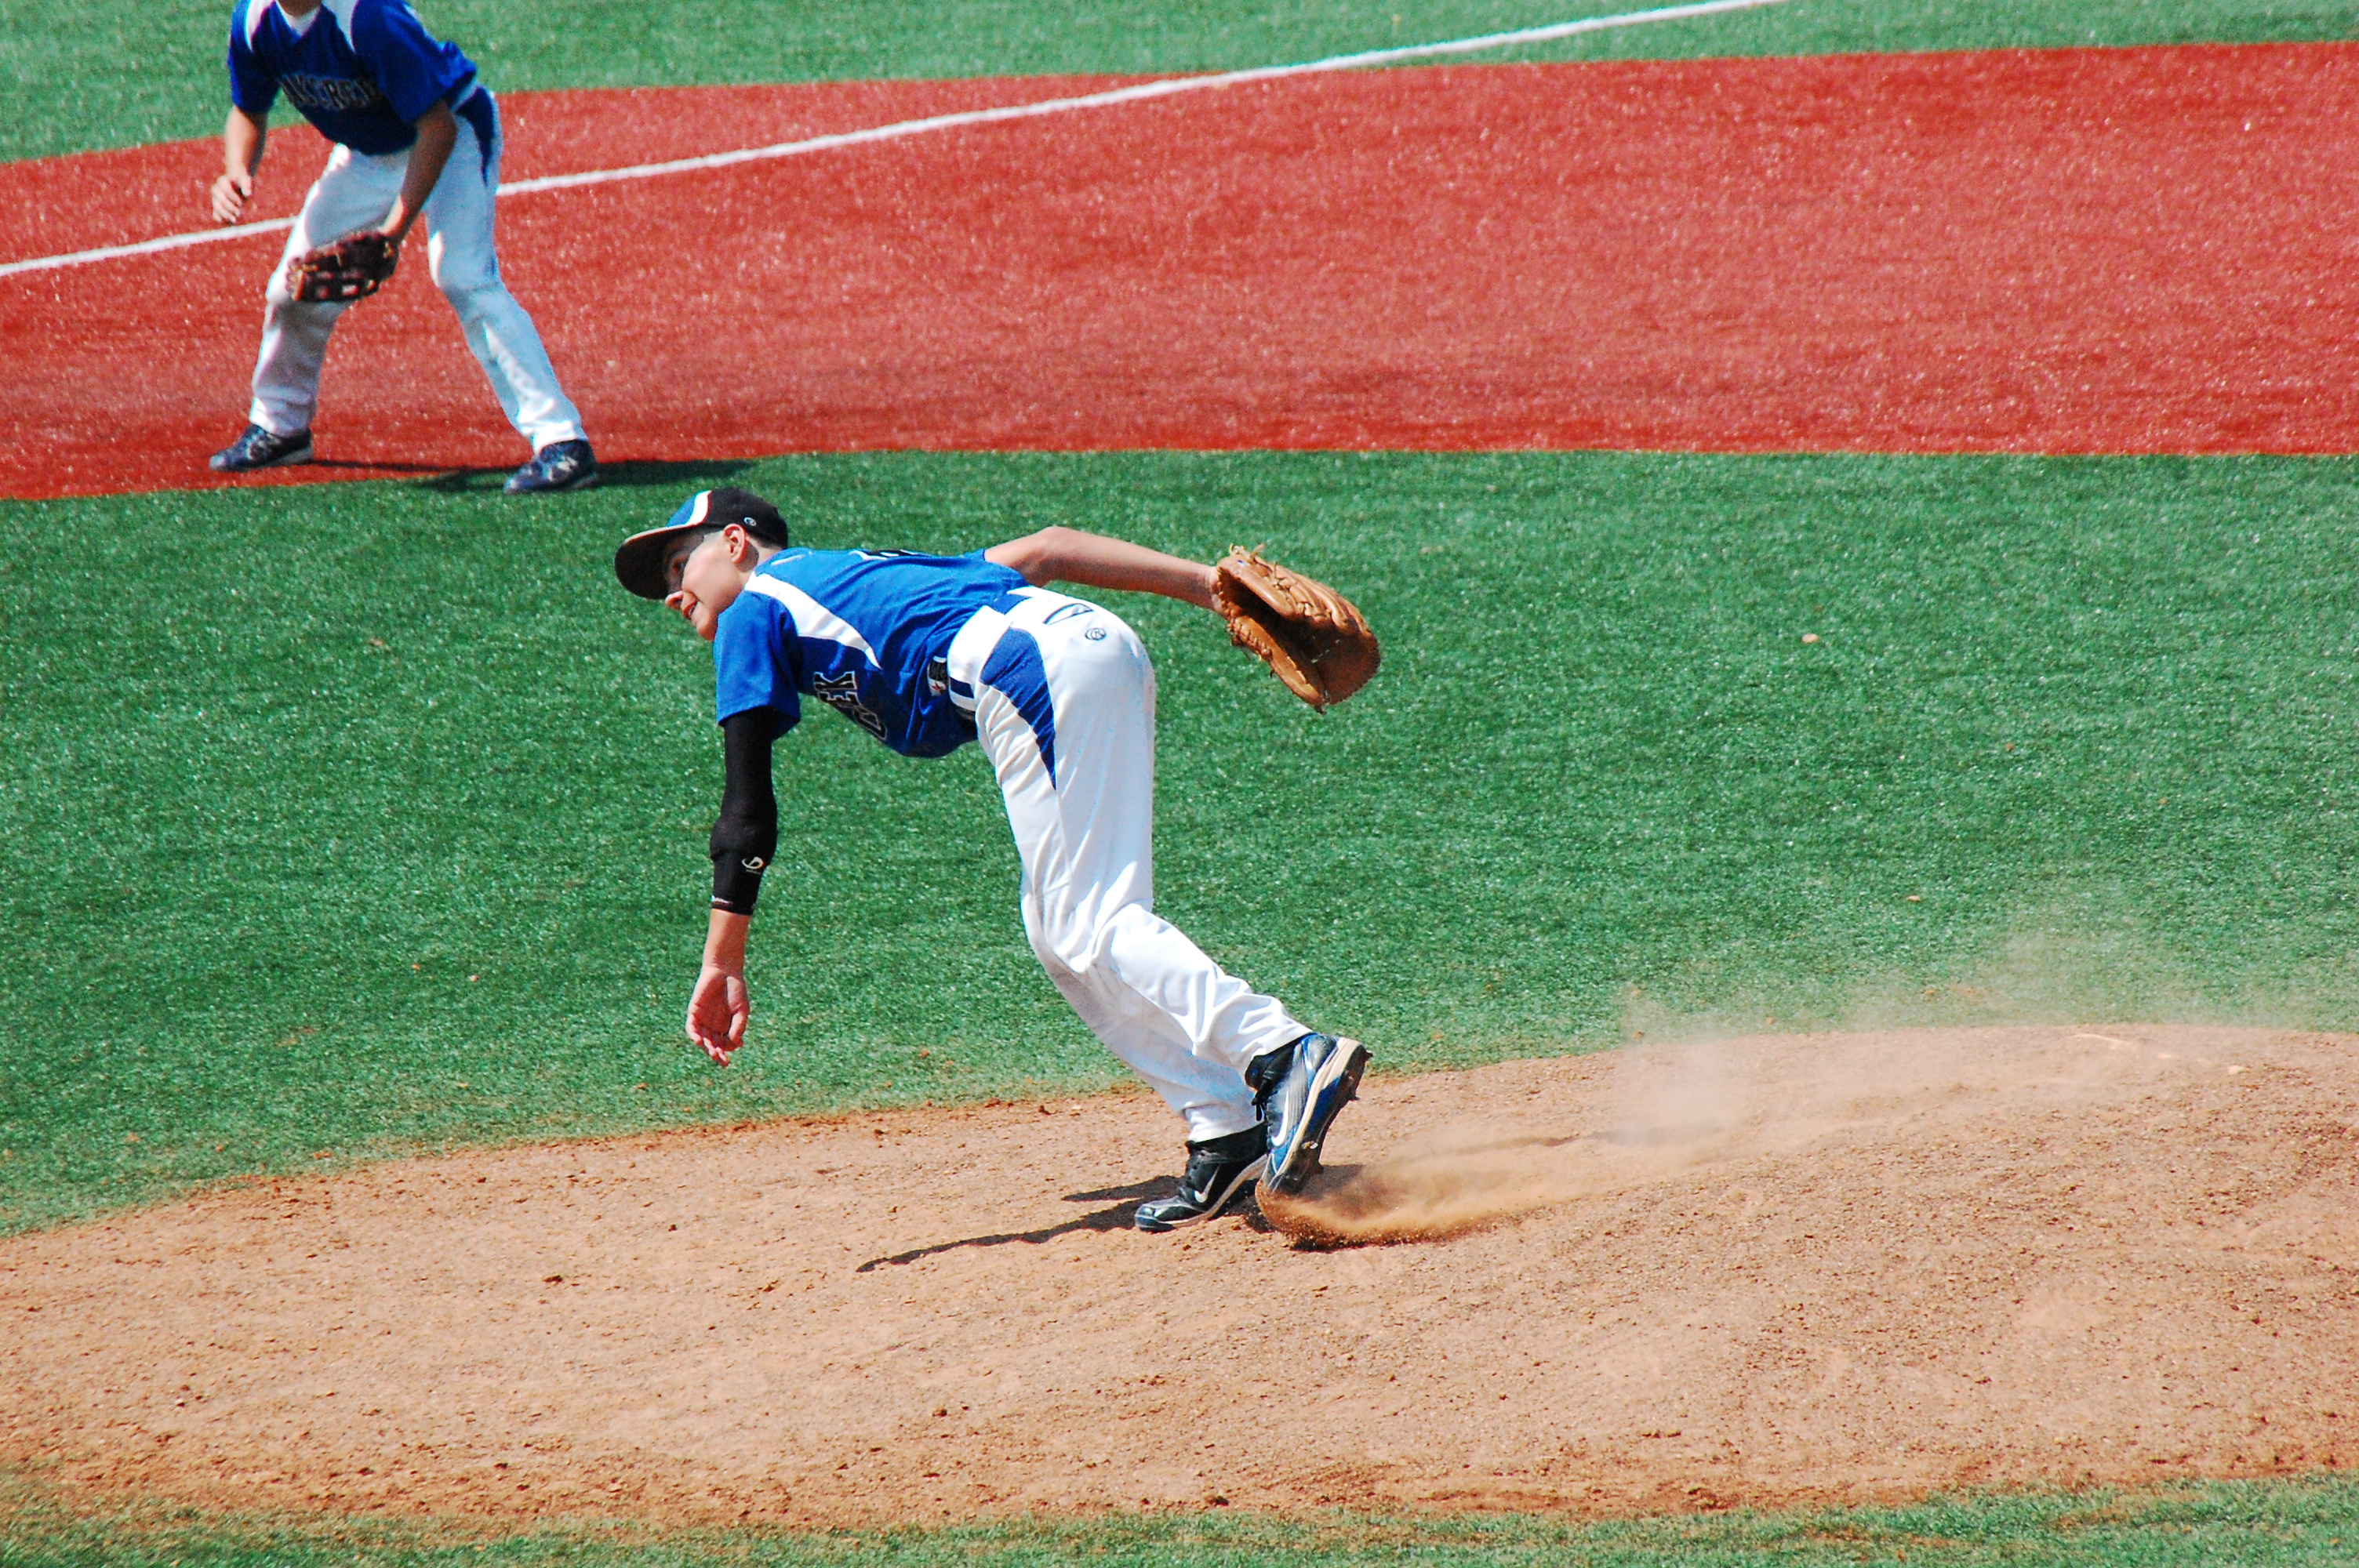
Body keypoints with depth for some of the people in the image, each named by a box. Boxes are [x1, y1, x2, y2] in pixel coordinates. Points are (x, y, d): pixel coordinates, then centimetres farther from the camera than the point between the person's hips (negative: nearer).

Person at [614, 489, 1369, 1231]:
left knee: (1091, 925, -12)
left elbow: (747, 804, 6)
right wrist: (1215, 585, 15)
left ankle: (1285, 1056, -31)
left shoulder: (753, 612, 15)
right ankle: (1229, 1136, 3)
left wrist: (723, 964, 4)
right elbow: (1041, 551, 23)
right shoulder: (866, 571, 35)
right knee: (1060, 934, 11)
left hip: (1033, 674, -8)